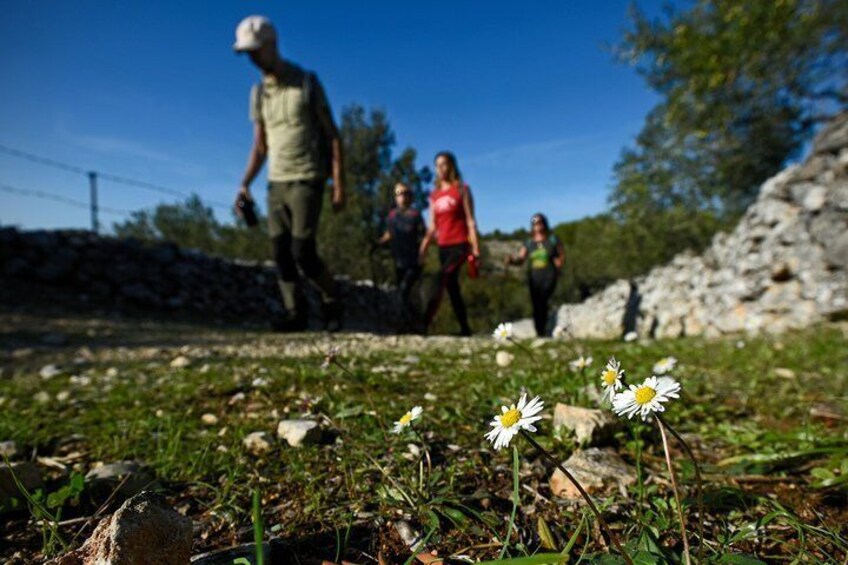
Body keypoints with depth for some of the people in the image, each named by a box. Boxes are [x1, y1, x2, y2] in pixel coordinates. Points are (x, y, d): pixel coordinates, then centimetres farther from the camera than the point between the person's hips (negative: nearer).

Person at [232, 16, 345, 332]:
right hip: (276, 183, 6)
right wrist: (245, 184, 3)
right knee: (281, 253, -1)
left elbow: (332, 136, -4)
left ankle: (331, 303, 8)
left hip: (306, 180, -6)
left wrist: (339, 185, -11)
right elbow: (260, 146, 16)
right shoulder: (258, 93, 13)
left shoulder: (307, 83, -3)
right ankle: (295, 314, 6)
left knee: (302, 252, -12)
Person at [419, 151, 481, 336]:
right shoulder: (434, 194, 14)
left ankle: (424, 324, -25)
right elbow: (432, 226, 14)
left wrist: (475, 247, -10)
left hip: (460, 244, -6)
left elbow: (470, 220, -4)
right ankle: (465, 329, 14)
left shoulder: (462, 189, 0)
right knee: (452, 287, 6)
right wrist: (423, 248, 5)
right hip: (443, 246, 6)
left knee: (441, 280, -20)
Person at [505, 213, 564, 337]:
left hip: (548, 277, -3)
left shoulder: (553, 239, 6)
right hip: (533, 278, 3)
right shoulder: (528, 243, 10)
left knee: (542, 300, -23)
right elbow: (520, 259, -1)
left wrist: (558, 265, -3)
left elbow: (562, 255, 14)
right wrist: (511, 259, -21)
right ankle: (539, 333, 11)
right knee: (536, 306, 1)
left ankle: (543, 332, -18)